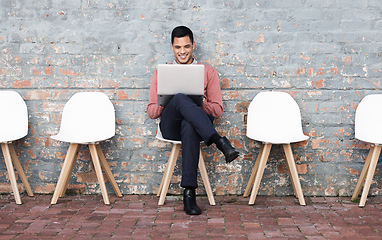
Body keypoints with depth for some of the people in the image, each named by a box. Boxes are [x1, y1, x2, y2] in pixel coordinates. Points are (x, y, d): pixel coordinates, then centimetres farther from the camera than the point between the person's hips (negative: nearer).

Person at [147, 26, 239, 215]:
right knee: (181, 98, -35)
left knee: (189, 126, -41)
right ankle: (219, 142, -44)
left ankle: (189, 192, -42)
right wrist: (167, 103, -9)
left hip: (196, 124, 0)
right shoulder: (160, 72, 20)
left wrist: (199, 103, -11)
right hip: (170, 125, 1)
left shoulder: (208, 72, 18)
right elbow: (151, 112, 13)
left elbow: (218, 110, 10)